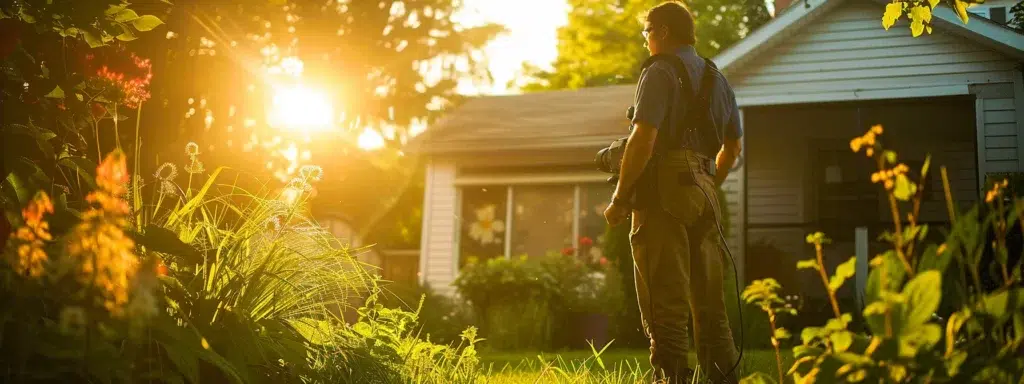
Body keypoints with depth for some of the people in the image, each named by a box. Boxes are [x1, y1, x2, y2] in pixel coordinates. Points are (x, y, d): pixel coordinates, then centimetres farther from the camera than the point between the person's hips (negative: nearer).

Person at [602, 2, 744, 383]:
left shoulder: (660, 72, -6)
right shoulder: (717, 78, 19)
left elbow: (644, 139, -16)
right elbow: (733, 147, 23)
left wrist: (619, 200, -11)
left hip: (663, 193, -7)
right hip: (703, 192, 8)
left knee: (665, 302, -6)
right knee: (709, 300, 12)